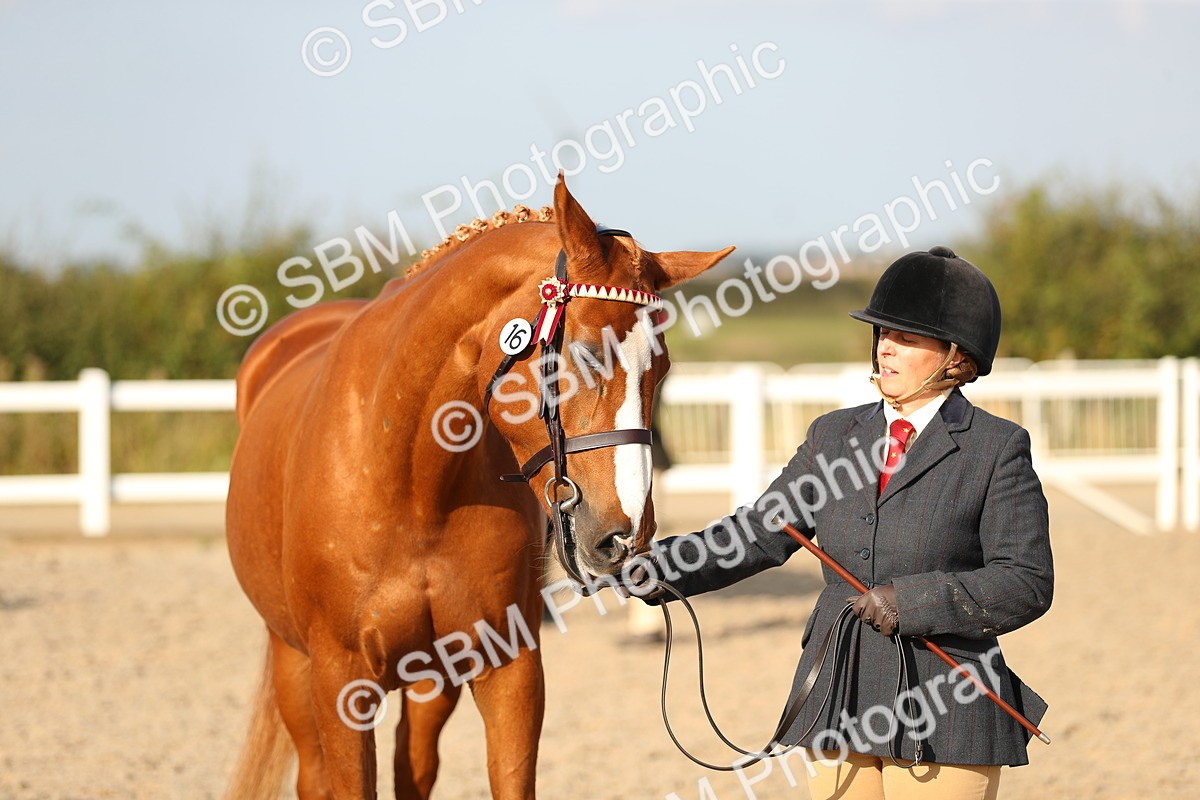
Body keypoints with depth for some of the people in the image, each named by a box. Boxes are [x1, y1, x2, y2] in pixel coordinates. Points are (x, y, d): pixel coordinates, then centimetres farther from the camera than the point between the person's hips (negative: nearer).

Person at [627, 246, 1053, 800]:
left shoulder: (998, 449, -4)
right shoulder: (836, 436, 13)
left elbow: (1027, 583, -10)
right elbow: (763, 531, 11)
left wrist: (913, 600, -20)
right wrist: (666, 569, -5)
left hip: (943, 723, -5)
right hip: (839, 711, 5)